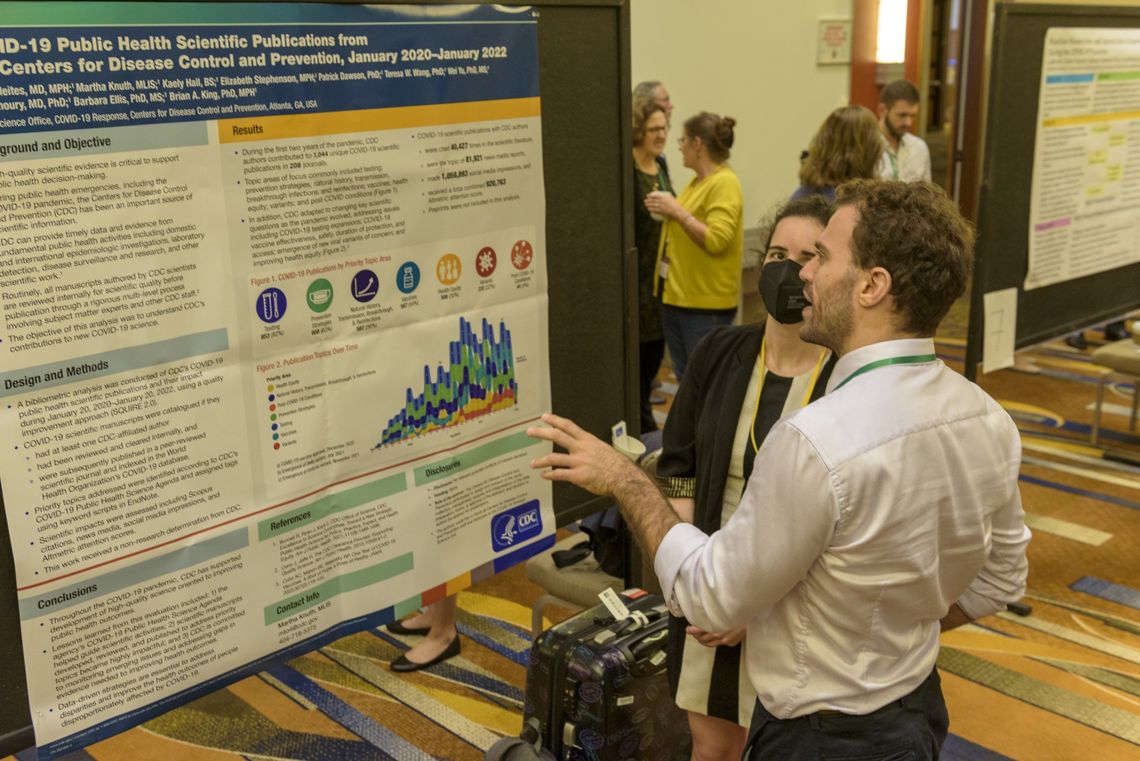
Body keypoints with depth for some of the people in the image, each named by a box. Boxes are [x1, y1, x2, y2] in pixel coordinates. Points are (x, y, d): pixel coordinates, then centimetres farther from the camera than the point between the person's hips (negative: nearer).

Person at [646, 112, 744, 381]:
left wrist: (677, 211, -18)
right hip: (675, 296, 9)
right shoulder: (696, 181, 14)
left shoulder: (725, 183, -13)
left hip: (706, 306, -9)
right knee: (685, 380, 15)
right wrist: (665, 212, 11)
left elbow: (716, 240, -23)